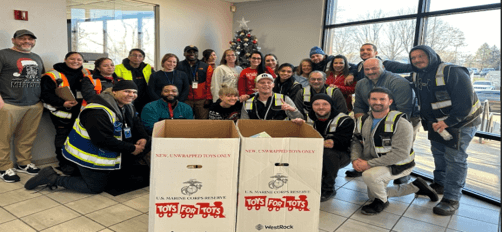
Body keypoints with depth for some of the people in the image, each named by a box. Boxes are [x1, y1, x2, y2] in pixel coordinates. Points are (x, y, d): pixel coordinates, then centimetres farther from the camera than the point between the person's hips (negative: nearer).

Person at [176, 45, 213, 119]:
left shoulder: (206, 67, 9)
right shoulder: (179, 67, 6)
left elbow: (209, 84, 6)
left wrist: (209, 98, 0)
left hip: (202, 100, 1)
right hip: (185, 101, 0)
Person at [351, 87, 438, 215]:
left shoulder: (401, 124, -24)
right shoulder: (363, 121, -3)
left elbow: (400, 153, -29)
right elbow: (356, 141, 4)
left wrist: (369, 164, -31)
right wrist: (355, 159, -18)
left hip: (398, 165, -8)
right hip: (376, 165, 8)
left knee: (369, 175, -36)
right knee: (373, 195, 22)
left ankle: (382, 201, -2)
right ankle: (416, 187, 33)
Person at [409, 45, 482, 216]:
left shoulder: (453, 72, -23)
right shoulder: (417, 77, 3)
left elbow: (465, 101, -27)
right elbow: (422, 101, 17)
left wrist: (448, 122, -30)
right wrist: (424, 119, 6)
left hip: (460, 123, -8)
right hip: (437, 124, 8)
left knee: (455, 158, -8)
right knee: (438, 153, 19)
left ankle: (451, 199, -1)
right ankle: (440, 184, 39)